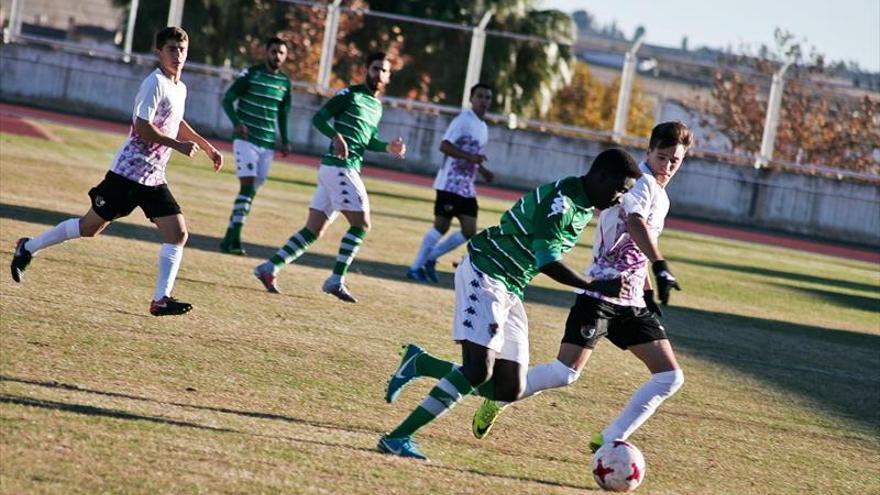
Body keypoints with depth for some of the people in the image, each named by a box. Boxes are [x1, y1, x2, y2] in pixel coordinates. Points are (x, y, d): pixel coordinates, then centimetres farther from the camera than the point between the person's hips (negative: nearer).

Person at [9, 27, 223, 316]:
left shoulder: (180, 89, 11)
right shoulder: (155, 83, -15)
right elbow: (141, 126, -24)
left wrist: (206, 146, 30)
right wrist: (178, 145, -28)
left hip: (154, 179, 7)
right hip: (128, 172, -7)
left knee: (178, 234, -7)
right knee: (91, 227, 4)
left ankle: (161, 300, -8)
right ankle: (28, 248, 24)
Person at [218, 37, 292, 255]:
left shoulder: (285, 82, 11)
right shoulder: (251, 74, -4)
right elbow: (228, 99, -3)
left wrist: (285, 141, 13)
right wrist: (237, 122, -19)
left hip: (268, 145, 5)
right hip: (246, 139, -5)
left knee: (251, 191, 4)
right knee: (247, 186, -18)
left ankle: (231, 236, 11)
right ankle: (234, 237, -20)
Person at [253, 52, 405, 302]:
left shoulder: (377, 106, 21)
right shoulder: (351, 94, -4)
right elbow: (319, 117, -10)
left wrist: (388, 147, 13)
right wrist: (336, 136, -27)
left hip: (348, 170, 9)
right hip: (339, 166, -9)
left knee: (314, 230, 6)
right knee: (361, 223, -11)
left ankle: (269, 267, 7)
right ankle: (336, 280, -9)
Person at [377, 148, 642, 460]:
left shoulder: (585, 207, 12)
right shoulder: (560, 200, -19)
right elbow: (547, 261, -27)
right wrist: (595, 288, -31)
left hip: (510, 291, 9)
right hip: (483, 274, -9)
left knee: (510, 390, 0)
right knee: (479, 370, -22)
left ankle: (419, 364, 13)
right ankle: (397, 438, -15)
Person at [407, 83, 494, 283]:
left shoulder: (483, 127, 17)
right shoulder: (463, 120, -11)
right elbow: (444, 146, -19)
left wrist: (482, 170, 12)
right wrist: (469, 156, -28)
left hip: (467, 187, 8)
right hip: (450, 183, -8)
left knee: (469, 231, 0)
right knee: (441, 226, -7)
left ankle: (431, 258, 13)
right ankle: (416, 267, 4)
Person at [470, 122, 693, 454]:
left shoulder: (662, 198, 17)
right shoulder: (641, 183, -10)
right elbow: (635, 224, -33)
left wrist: (648, 294, 21)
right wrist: (661, 267, -45)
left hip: (631, 302, 9)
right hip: (601, 292, -9)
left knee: (670, 376, -1)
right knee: (566, 372, -17)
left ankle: (609, 439, 4)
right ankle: (496, 401, 6)